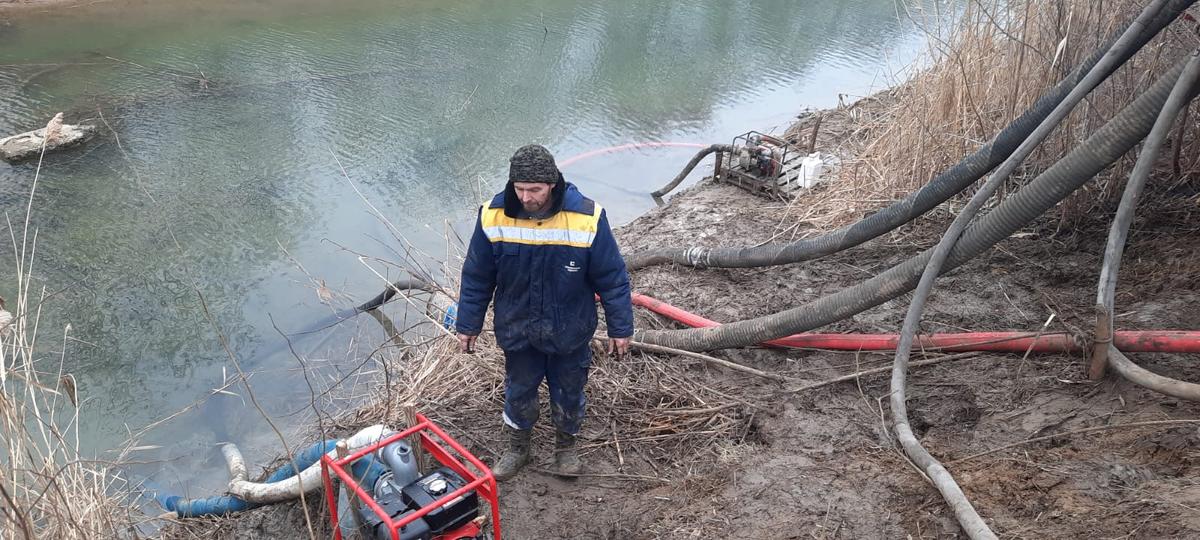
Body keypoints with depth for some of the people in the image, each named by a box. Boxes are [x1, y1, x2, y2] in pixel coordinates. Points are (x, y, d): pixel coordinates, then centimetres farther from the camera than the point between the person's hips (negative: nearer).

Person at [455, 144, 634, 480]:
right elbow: (476, 278, -4)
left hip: (570, 332, -1)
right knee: (519, 392, 21)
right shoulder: (494, 217, -19)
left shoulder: (587, 218, -24)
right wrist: (468, 325, 2)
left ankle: (566, 445, 48)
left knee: (569, 393, 20)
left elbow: (612, 278, -12)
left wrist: (620, 328, -6)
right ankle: (517, 448, 47)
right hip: (517, 330, 1)